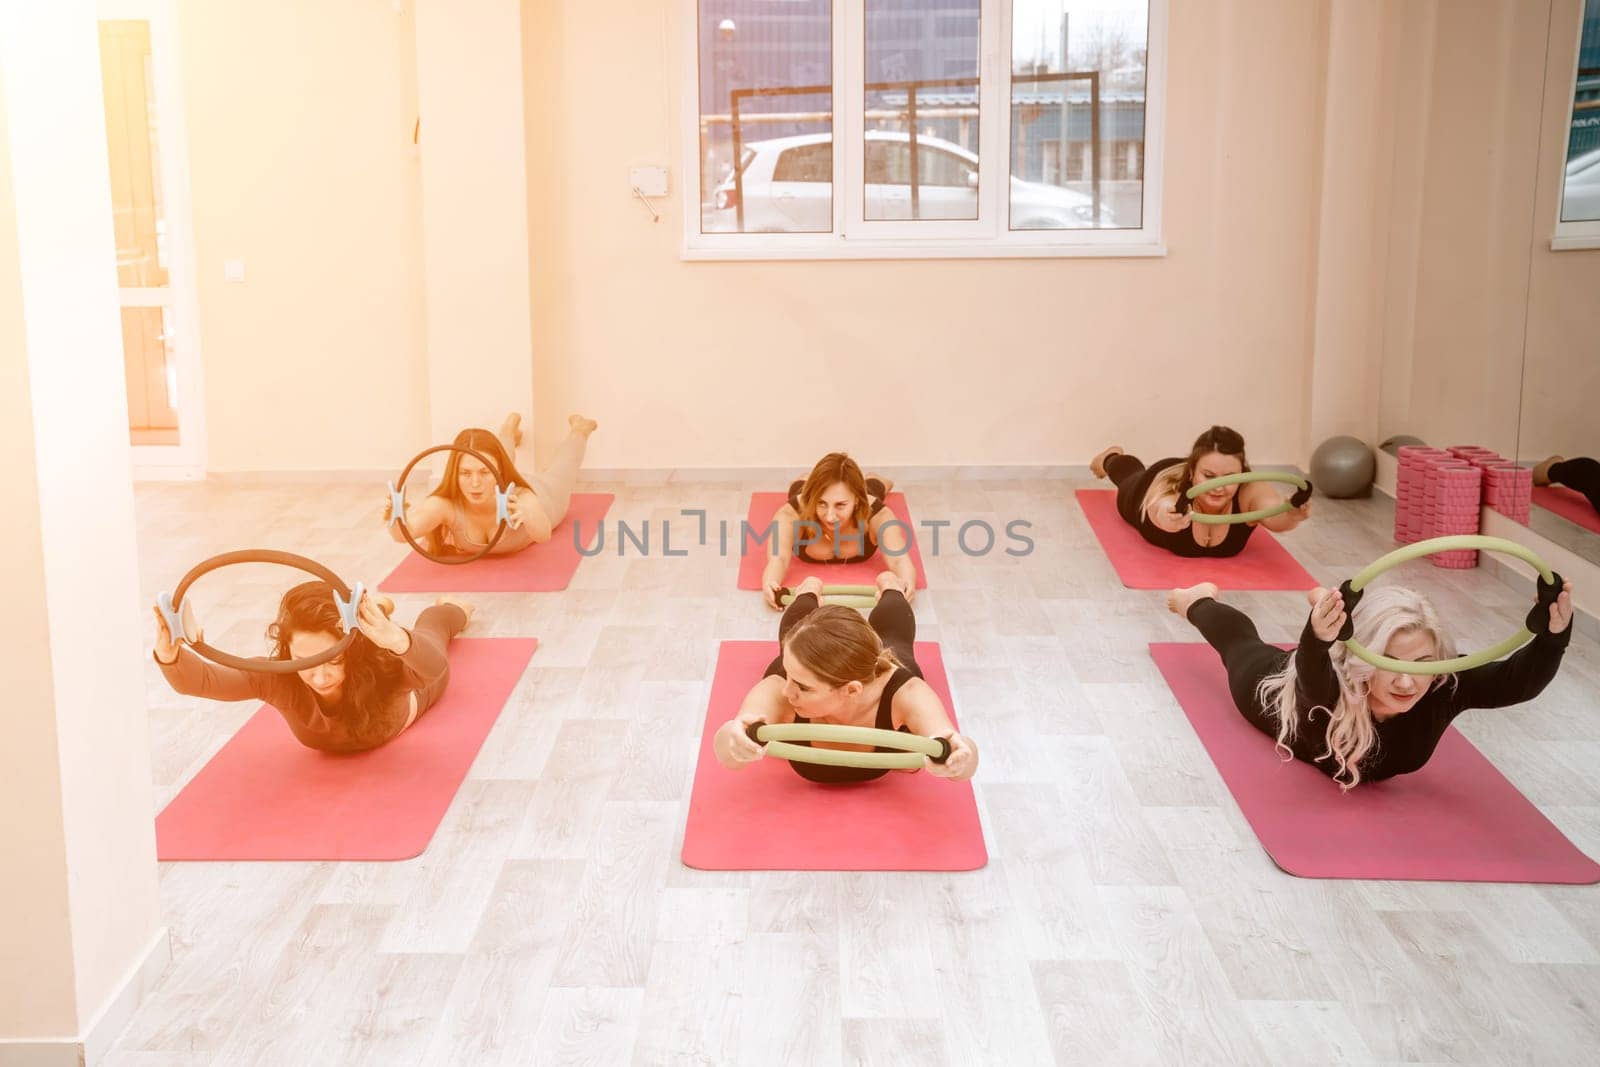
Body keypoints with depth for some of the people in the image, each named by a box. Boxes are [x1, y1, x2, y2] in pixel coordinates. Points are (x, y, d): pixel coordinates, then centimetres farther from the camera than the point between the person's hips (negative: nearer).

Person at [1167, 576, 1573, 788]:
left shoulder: (1445, 685, -46)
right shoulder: (1328, 686, -53)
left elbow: (1517, 679, -59)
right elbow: (1311, 674, -75)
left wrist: (1554, 632, -76)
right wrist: (1319, 639, -95)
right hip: (1277, 683, -2)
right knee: (1243, 641, 33)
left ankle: (1324, 602, 70)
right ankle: (1199, 601, 63)